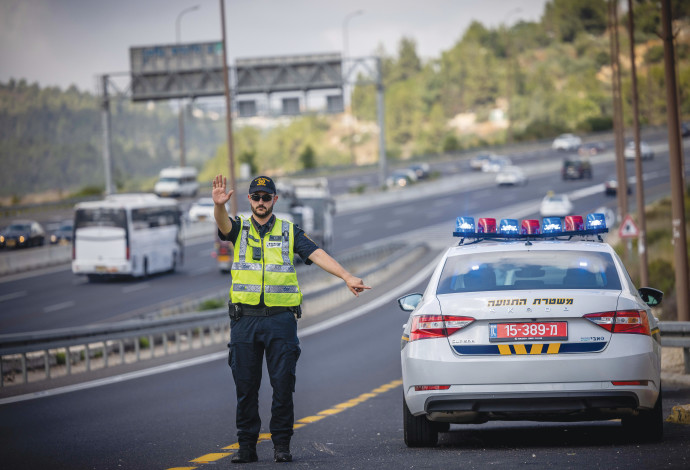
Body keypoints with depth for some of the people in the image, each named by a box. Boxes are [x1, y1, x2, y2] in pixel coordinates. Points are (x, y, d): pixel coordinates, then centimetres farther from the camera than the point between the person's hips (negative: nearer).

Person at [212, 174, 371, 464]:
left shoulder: (289, 231, 9)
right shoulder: (239, 228, 9)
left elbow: (317, 255, -2)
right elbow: (223, 224, -14)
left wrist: (347, 277, -16)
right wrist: (219, 205, -38)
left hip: (281, 318, 0)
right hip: (245, 318, 1)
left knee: (283, 385, -2)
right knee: (245, 386, 3)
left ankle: (282, 444, 6)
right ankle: (246, 446, 9)